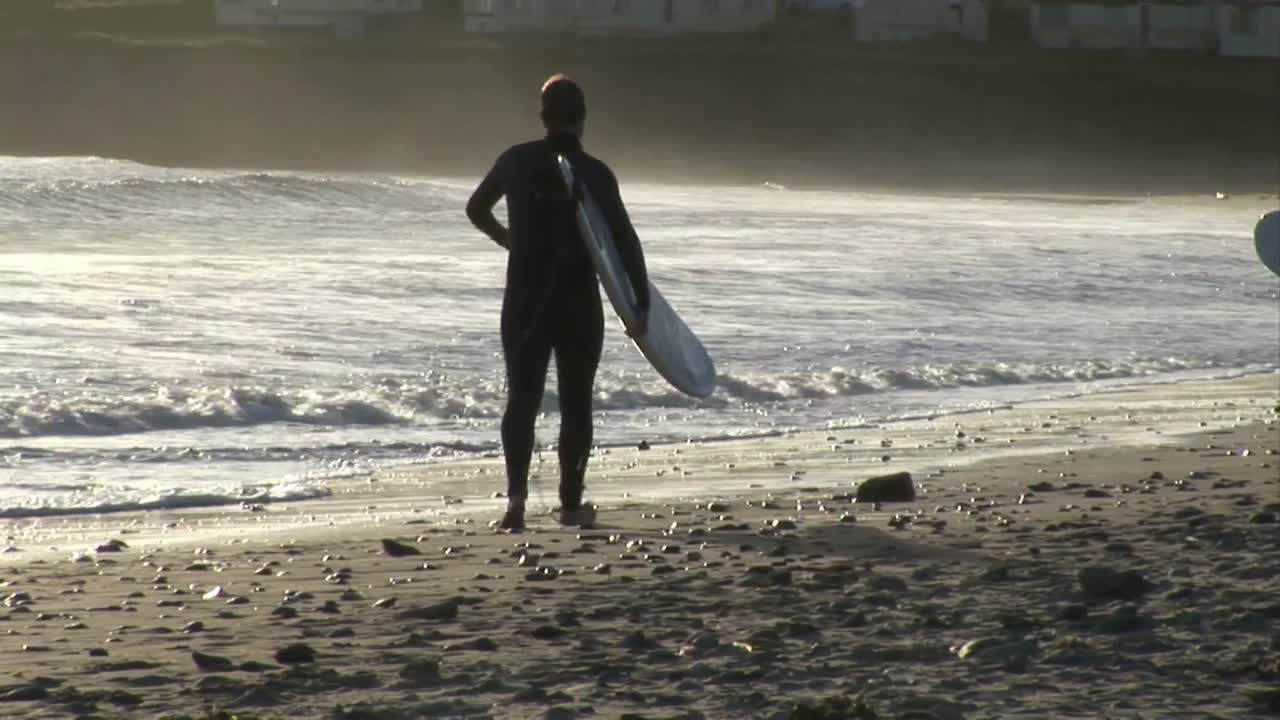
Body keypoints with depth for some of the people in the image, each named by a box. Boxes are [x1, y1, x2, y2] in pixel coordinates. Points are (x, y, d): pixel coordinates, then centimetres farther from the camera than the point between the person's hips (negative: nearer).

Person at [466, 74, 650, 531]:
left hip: (524, 300, 2)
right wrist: (641, 304, -4)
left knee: (522, 398, 4)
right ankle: (571, 503, 14)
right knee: (576, 403, 10)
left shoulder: (516, 162, 0)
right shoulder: (594, 173, -9)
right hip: (579, 301, -2)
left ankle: (516, 494, -15)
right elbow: (626, 242, -11)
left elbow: (476, 210, 16)